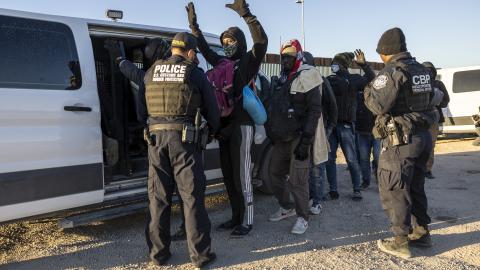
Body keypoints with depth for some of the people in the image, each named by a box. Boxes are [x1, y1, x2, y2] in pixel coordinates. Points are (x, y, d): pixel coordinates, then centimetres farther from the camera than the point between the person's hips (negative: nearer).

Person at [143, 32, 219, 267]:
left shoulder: (152, 71, 13)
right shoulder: (196, 74, 3)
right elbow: (211, 108, 8)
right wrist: (214, 129, 26)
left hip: (156, 136, 4)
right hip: (184, 138, -3)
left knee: (158, 196, 11)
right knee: (192, 196, 4)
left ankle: (159, 252, 20)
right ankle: (200, 253, 11)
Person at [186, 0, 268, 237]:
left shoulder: (249, 61, 0)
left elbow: (262, 41, -17)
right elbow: (204, 48, 28)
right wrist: (193, 24, 19)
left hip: (242, 125, -7)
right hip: (224, 125, 7)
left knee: (241, 176, -4)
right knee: (228, 176, 11)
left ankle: (246, 221, 7)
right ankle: (236, 217, 22)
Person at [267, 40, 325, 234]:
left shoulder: (307, 77, -9)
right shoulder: (281, 80, 15)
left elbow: (314, 110, -16)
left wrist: (305, 141, -20)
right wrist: (271, 133, 18)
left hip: (298, 138, -8)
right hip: (281, 138, 8)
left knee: (297, 180, -4)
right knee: (275, 173, 13)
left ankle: (302, 218, 12)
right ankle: (287, 207, 32)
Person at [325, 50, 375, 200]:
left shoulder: (354, 79, 4)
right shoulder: (329, 80, 8)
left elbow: (373, 81, -3)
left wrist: (363, 64, -10)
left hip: (346, 124, -2)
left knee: (351, 159, 2)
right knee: (329, 158, 4)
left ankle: (356, 190, 14)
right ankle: (333, 189, 14)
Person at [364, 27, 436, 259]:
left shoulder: (392, 71, -14)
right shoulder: (423, 71, 11)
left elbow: (378, 105, -22)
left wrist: (368, 92, -2)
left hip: (400, 140, -8)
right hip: (423, 136, 8)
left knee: (393, 190, 0)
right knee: (415, 187, 19)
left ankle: (401, 242, 6)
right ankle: (421, 233, 29)